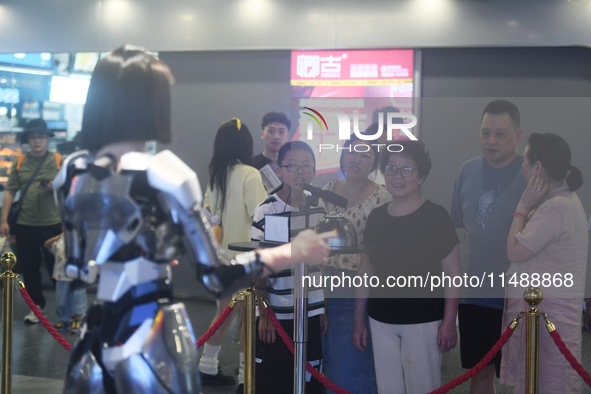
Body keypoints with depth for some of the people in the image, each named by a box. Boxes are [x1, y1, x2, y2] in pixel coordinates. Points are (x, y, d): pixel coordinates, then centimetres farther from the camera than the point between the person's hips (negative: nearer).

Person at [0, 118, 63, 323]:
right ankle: (36, 306, 25)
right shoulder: (19, 162, 5)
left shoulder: (59, 161, -1)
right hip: (24, 225, 3)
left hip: (52, 224, -3)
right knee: (29, 268, 10)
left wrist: (54, 187, -19)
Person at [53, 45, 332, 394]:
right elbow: (216, 277, -14)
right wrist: (295, 252, -4)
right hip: (152, 340, -5)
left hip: (93, 339, 5)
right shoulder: (165, 175, -14)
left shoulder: (72, 172, 3)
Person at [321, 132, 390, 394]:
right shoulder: (328, 190, 6)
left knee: (352, 372, 3)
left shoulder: (381, 198, -8)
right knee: (329, 368, 14)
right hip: (326, 291, 5)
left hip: (358, 296, -5)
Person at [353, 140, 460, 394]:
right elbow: (366, 272, 12)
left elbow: (452, 273, -8)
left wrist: (449, 321, -13)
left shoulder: (435, 216, -8)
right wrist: (358, 320, 11)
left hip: (423, 320, -4)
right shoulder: (376, 217, 5)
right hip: (381, 320, 5)